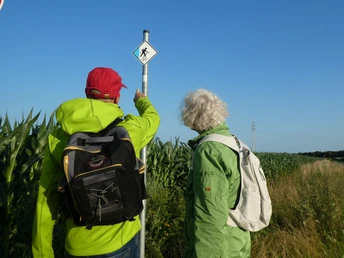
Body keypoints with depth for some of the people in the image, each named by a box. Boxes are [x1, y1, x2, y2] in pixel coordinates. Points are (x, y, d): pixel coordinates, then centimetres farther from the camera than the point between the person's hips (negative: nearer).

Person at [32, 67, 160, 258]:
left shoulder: (58, 137, -7)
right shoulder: (129, 129, -12)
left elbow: (45, 201, -3)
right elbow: (152, 117, 12)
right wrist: (141, 99, 34)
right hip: (120, 242, -2)